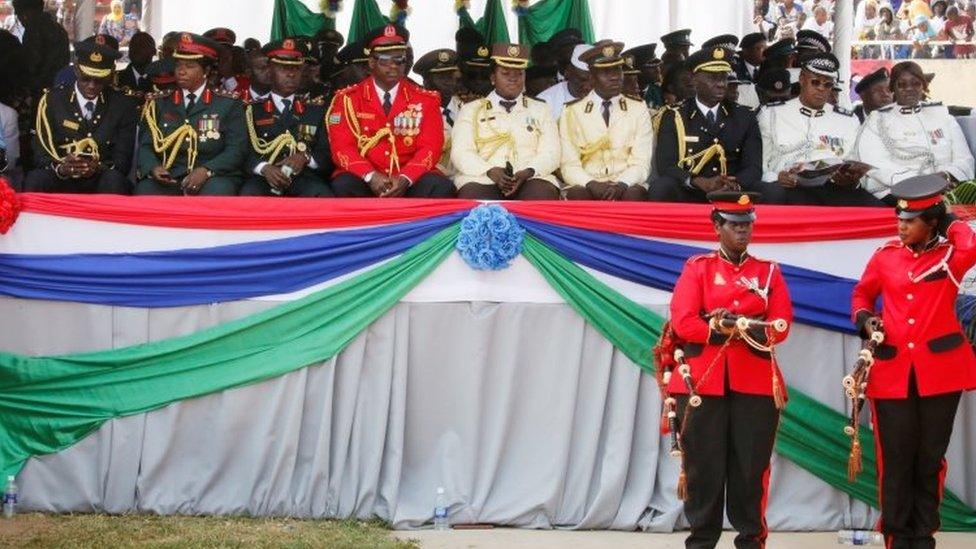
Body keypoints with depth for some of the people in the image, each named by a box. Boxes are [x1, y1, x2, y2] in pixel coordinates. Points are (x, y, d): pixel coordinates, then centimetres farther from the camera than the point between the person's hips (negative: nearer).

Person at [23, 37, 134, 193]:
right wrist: (61, 168, -25)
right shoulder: (52, 100, 2)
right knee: (34, 180, -33)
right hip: (61, 182, -1)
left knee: (114, 179, -34)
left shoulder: (122, 106, 4)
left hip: (102, 182, 1)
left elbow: (123, 160, 1)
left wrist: (98, 168, -23)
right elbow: (41, 154, -1)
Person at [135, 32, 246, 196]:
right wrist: (154, 168, -13)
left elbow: (236, 149, 0)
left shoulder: (228, 105, 8)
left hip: (213, 178, -1)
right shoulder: (159, 104, 15)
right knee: (146, 190, -31)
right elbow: (145, 145, 10)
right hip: (167, 180, 2)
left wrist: (207, 171, -17)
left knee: (218, 191, -36)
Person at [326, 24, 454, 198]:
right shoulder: (348, 99, 4)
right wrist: (370, 176, -22)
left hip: (409, 181, 1)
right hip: (364, 179, -1)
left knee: (442, 188, -28)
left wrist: (405, 179, -20)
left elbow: (430, 147, -1)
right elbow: (342, 146, -3)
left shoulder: (426, 100, 6)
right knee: (342, 186, -32)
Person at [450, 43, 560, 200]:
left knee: (542, 195, -34)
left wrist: (528, 172, -13)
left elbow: (550, 153, 9)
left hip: (531, 181, 1)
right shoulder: (471, 110, 17)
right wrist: (490, 171, -15)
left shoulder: (540, 110, 21)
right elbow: (461, 153, 5)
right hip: (482, 179, -1)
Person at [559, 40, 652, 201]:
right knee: (577, 195, -35)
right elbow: (569, 165, 1)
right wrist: (592, 184, -19)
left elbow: (641, 163, 3)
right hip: (587, 187, -1)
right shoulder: (572, 112, 7)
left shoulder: (638, 109, 9)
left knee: (634, 195, -34)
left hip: (625, 187, 1)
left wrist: (621, 184, -18)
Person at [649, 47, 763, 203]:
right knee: (661, 187, -32)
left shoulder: (745, 118, 11)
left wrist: (734, 186, -23)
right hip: (688, 195, -1)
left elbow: (753, 167, 1)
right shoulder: (674, 118, 6)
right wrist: (702, 183, -25)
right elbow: (666, 166, -7)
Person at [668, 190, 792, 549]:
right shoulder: (697, 267, 6)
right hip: (703, 381, -1)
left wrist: (737, 325, -14)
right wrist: (721, 330, -15)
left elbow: (781, 326, -1)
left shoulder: (769, 272, 11)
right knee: (703, 466, 2)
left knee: (751, 466, 2)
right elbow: (683, 322, -5)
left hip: (755, 382, 1)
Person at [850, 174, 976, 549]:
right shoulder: (885, 256, 5)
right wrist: (864, 319, 0)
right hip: (892, 372, 1)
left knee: (930, 458, 8)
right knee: (895, 459, 4)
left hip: (940, 370, -1)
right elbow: (862, 293, 20)